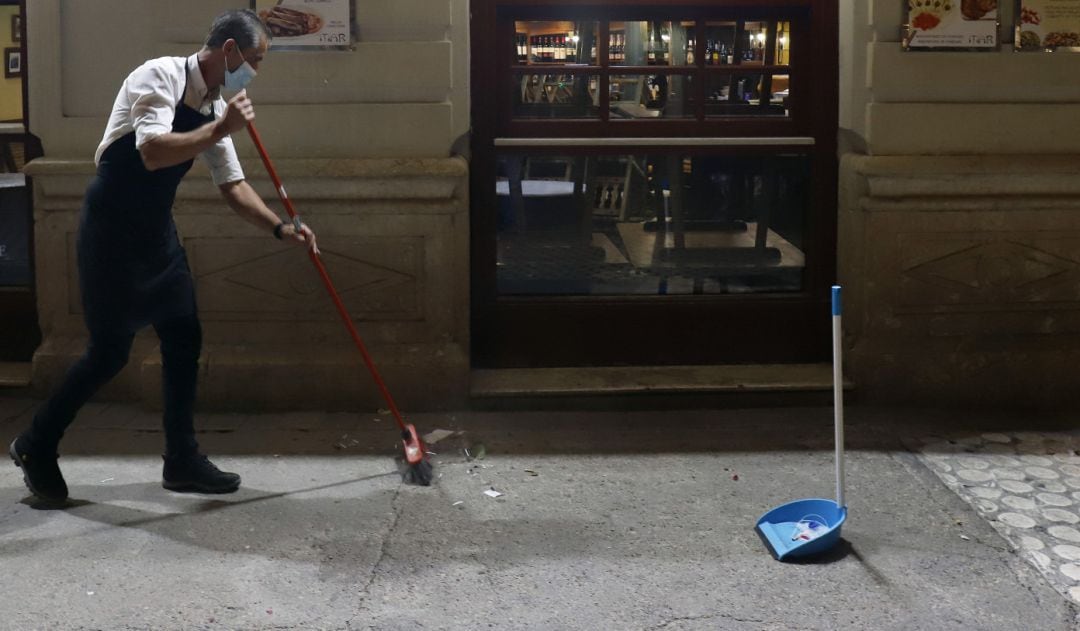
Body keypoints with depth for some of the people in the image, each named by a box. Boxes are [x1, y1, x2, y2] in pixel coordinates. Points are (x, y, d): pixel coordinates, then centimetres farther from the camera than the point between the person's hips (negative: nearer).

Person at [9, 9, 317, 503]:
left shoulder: (215, 106, 7)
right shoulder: (160, 77, -18)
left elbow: (232, 185, 12)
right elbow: (152, 153, -32)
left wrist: (281, 229, 4)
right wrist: (220, 129, -26)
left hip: (156, 231, 8)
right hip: (111, 230, -8)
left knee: (184, 339, 6)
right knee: (110, 350, -4)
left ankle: (182, 461, 16)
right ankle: (36, 444, 16)